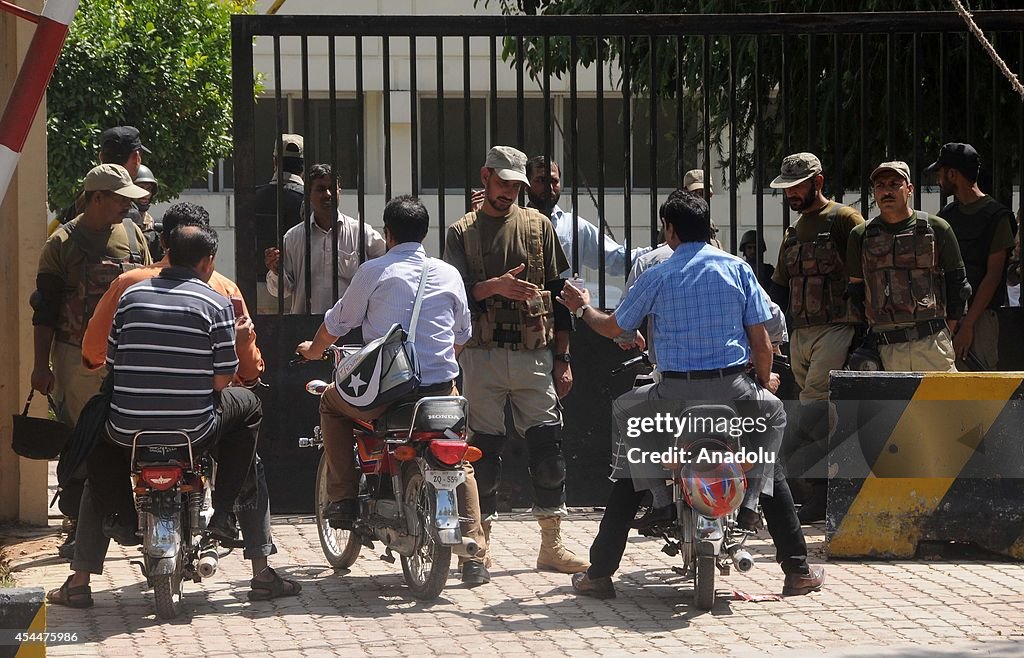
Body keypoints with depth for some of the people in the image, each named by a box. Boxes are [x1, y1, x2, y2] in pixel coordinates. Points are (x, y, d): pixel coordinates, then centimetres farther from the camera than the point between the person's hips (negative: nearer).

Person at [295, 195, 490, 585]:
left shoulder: (374, 272, 0)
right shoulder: (449, 274, 10)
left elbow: (337, 323, 12)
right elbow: (462, 336, 21)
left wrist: (314, 349, 34)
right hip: (440, 388, 3)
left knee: (331, 401, 27)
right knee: (460, 462, 23)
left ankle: (343, 499, 20)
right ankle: (475, 557, 11)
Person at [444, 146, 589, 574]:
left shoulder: (538, 225, 12)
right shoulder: (462, 232, 8)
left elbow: (558, 293, 11)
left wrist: (563, 357, 6)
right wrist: (495, 287, -22)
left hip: (534, 356, 1)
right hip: (483, 355, -1)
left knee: (547, 446, -3)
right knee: (484, 450, 0)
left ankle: (551, 545, 2)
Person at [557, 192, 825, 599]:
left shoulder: (657, 277, 3)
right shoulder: (736, 268, 4)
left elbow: (614, 327, 14)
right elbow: (760, 338, 4)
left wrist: (583, 309, 34)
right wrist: (765, 378, 21)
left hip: (674, 393, -1)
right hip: (733, 390, 1)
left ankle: (600, 573, 15)